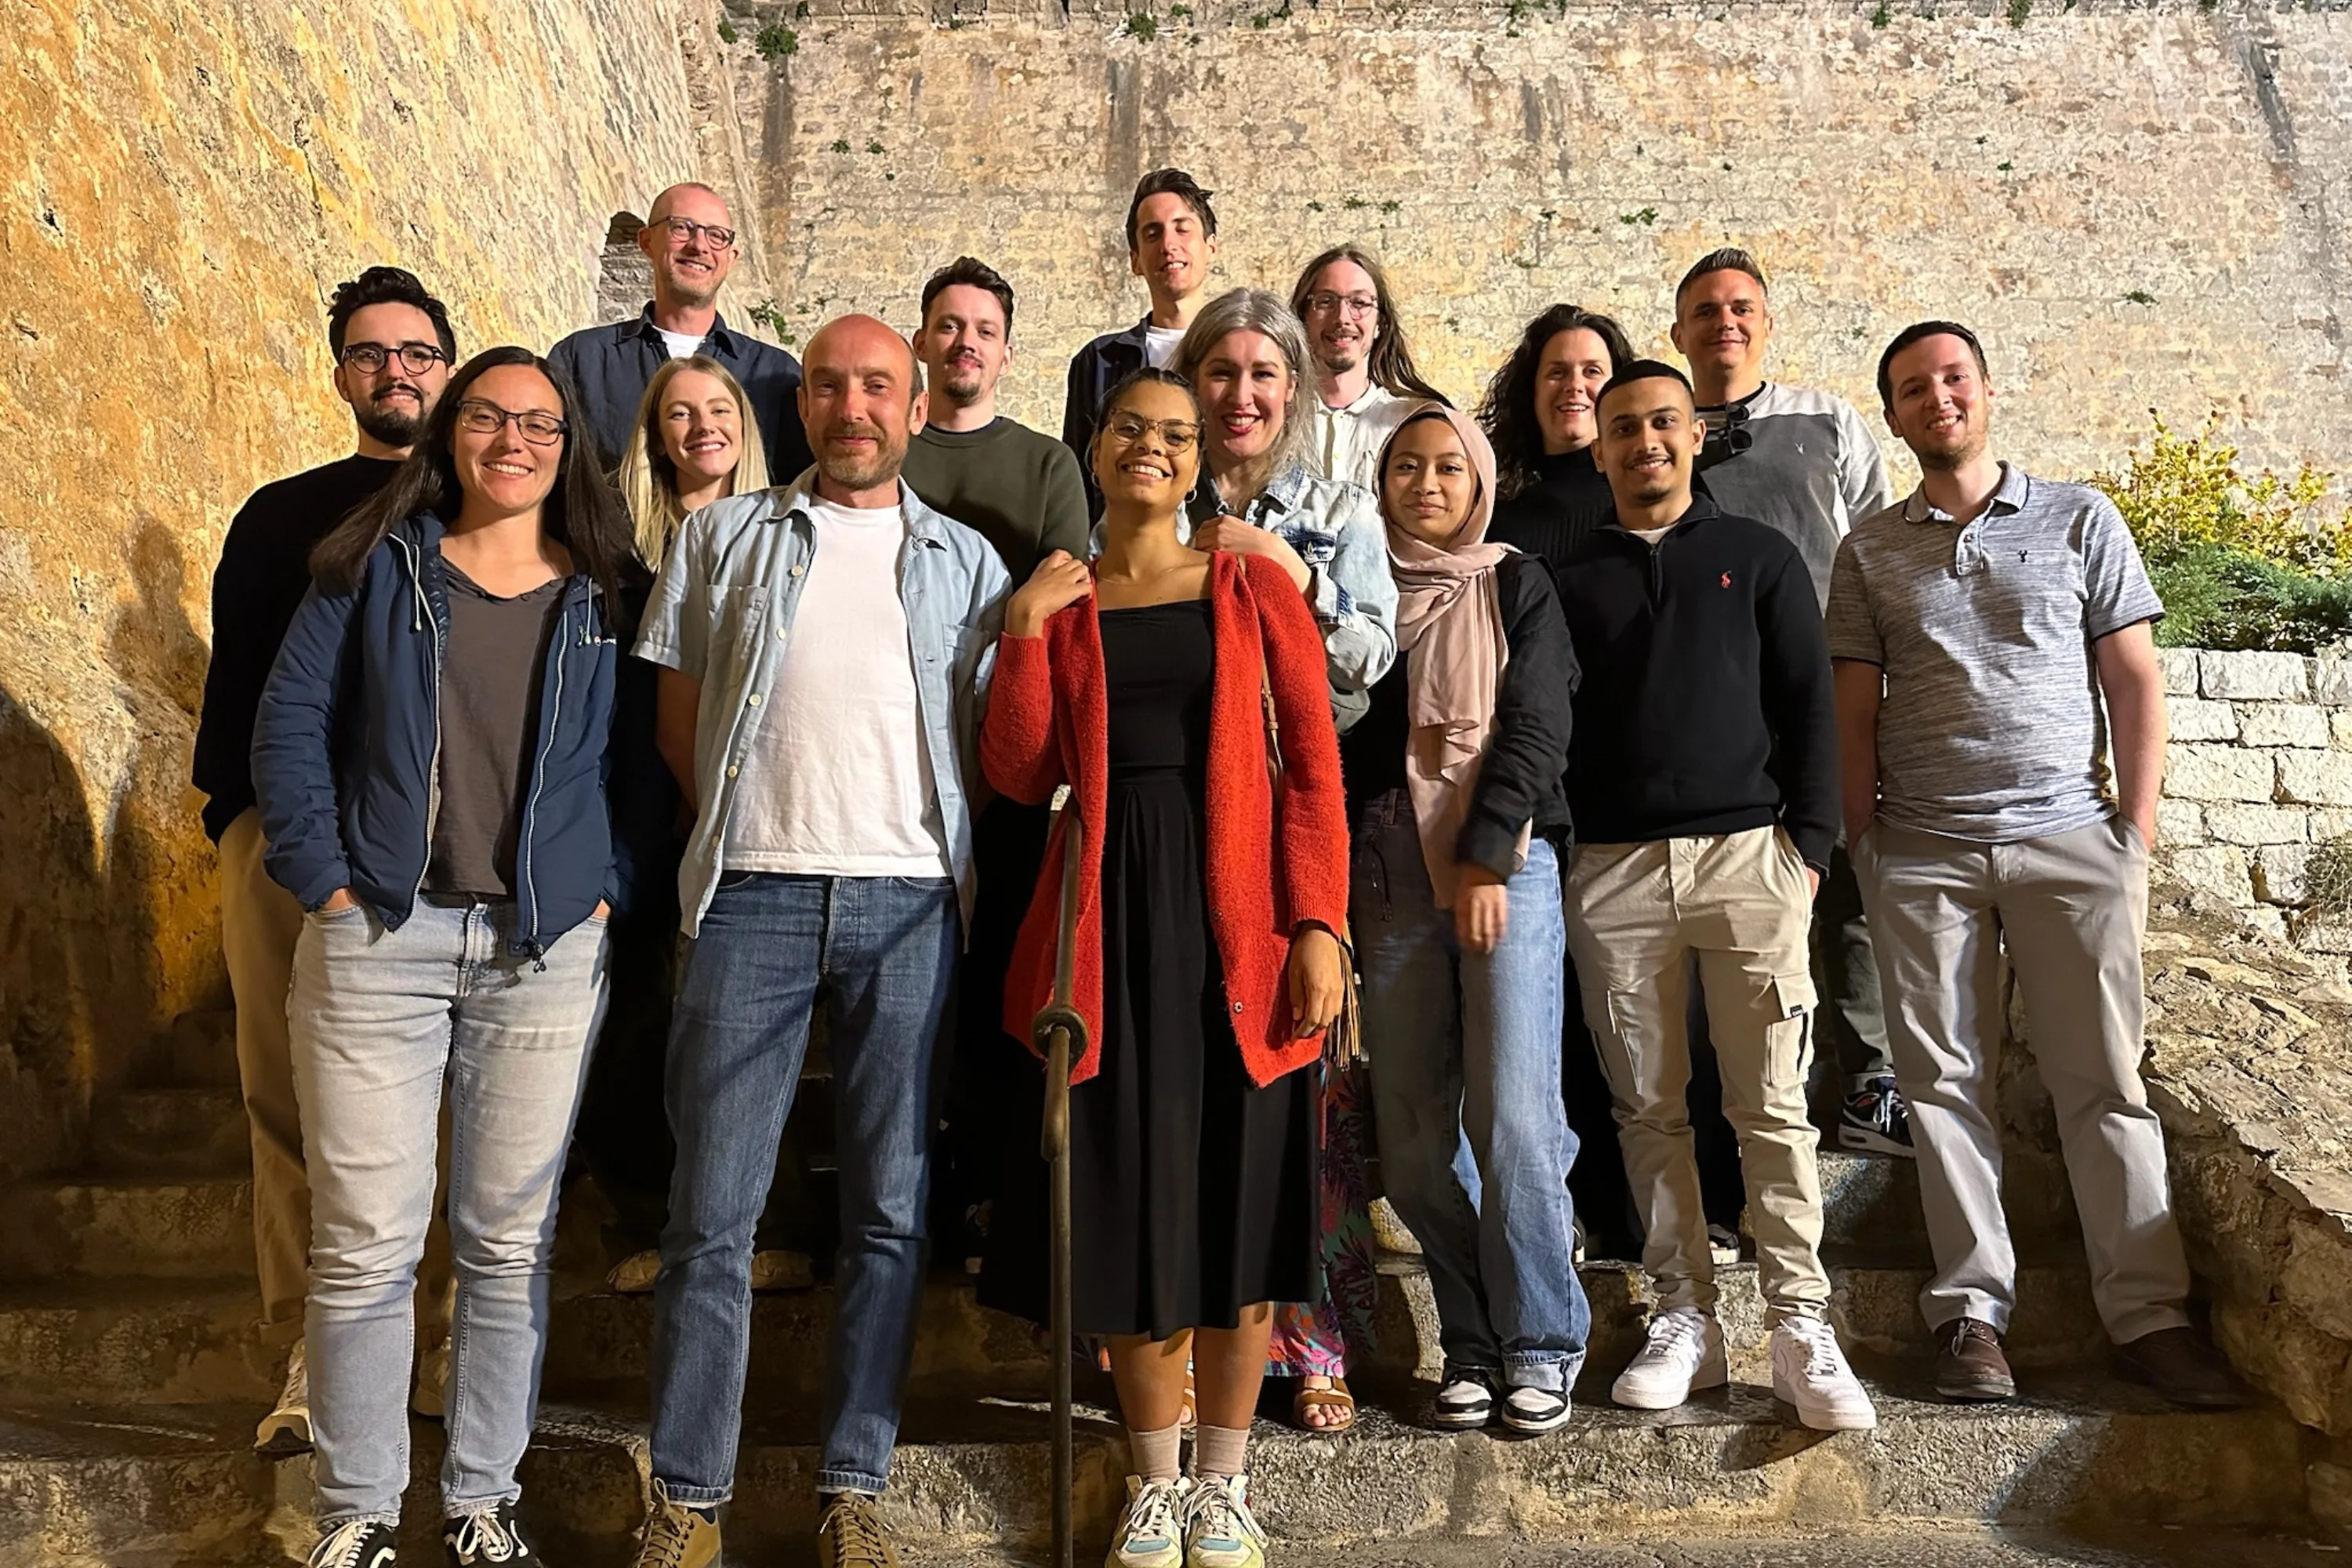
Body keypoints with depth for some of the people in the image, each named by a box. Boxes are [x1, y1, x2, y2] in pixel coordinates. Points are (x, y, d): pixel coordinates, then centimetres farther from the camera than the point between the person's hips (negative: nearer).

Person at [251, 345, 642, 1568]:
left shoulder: (600, 595, 9)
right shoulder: (375, 566, 5)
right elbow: (290, 720, 4)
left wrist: (608, 885, 0)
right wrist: (323, 875, -5)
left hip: (547, 951, 1)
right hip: (377, 938, -1)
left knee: (510, 1242, 7)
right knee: (366, 1241, 1)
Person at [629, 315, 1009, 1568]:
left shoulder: (966, 560, 15)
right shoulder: (723, 538, 14)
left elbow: (990, 738, 12)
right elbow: (680, 717, 14)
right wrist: (744, 821, 7)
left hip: (910, 900, 1)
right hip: (754, 895, 0)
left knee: (890, 1208, 4)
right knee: (713, 1209, 0)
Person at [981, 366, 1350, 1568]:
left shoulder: (1253, 587, 6)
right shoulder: (1057, 601, 11)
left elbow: (1314, 764, 0)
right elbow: (1019, 774, 1)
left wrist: (1320, 925, -9)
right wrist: (1025, 633, -6)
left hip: (1237, 919, -1)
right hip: (1108, 919, 1)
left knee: (1237, 1199, 5)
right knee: (1129, 1200, 5)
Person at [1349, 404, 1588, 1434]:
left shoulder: (1517, 586, 11)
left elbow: (1536, 729, 0)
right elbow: (1332, 734, 12)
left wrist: (1487, 857, -11)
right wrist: (1343, 868, -2)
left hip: (1507, 864, -2)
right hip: (1391, 875, 2)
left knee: (1515, 1114, -10)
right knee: (1413, 1135, 0)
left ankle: (1541, 1342, 5)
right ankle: (1471, 1341, 14)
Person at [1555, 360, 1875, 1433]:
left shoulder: (1758, 559, 11)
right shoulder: (1569, 580, 13)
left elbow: (1807, 707, 7)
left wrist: (1808, 843, -3)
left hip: (1748, 856, -1)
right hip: (1612, 871, 2)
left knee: (1774, 1106, -4)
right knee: (1649, 1108, 4)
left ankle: (1801, 1327, 1)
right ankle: (1685, 1318, 13)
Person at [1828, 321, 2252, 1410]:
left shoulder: (2079, 520, 8)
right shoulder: (1870, 553, 10)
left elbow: (2135, 684, 6)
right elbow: (1853, 713, 8)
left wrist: (2136, 835, -1)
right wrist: (1865, 850, 1)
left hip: (2070, 837, 0)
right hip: (1923, 856, 1)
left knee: (2105, 1081, 0)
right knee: (1945, 1083, 2)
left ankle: (2149, 1314, 9)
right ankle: (1972, 1311, 10)